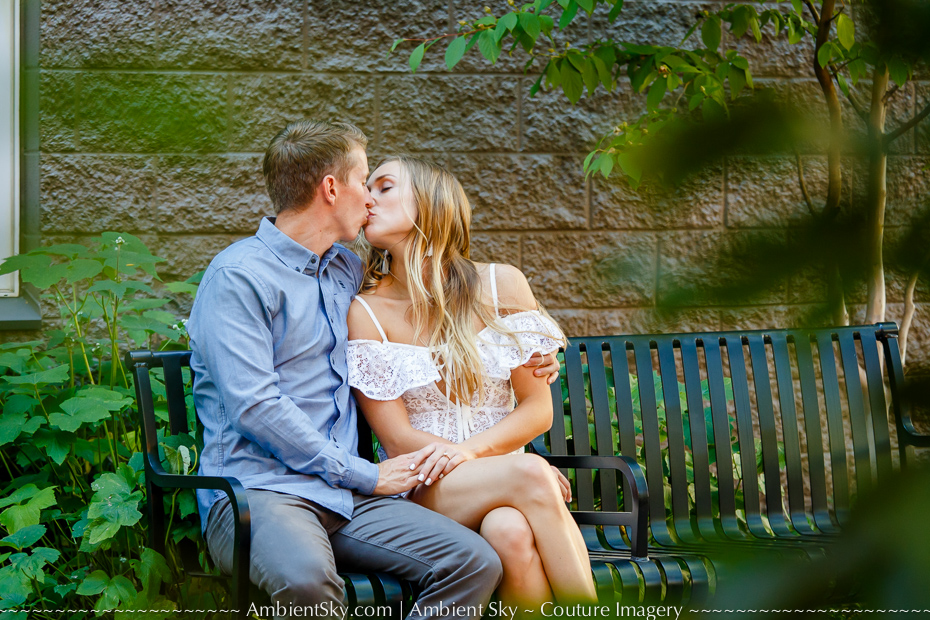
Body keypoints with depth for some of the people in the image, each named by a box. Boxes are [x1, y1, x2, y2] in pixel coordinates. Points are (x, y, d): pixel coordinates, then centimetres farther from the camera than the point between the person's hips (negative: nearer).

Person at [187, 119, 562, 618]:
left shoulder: (347, 271, 20)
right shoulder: (238, 276, -4)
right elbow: (255, 407, -13)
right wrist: (365, 475, -9)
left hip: (342, 497, 7)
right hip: (256, 489, -7)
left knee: (476, 563, -15)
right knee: (304, 577, -40)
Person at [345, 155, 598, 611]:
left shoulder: (501, 286, 5)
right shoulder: (366, 312, 1)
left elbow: (538, 410, 5)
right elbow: (397, 441, -4)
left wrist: (470, 450, -16)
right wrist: (524, 471, -15)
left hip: (505, 487, 2)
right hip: (421, 494, -1)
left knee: (512, 532, -35)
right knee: (529, 474, -32)